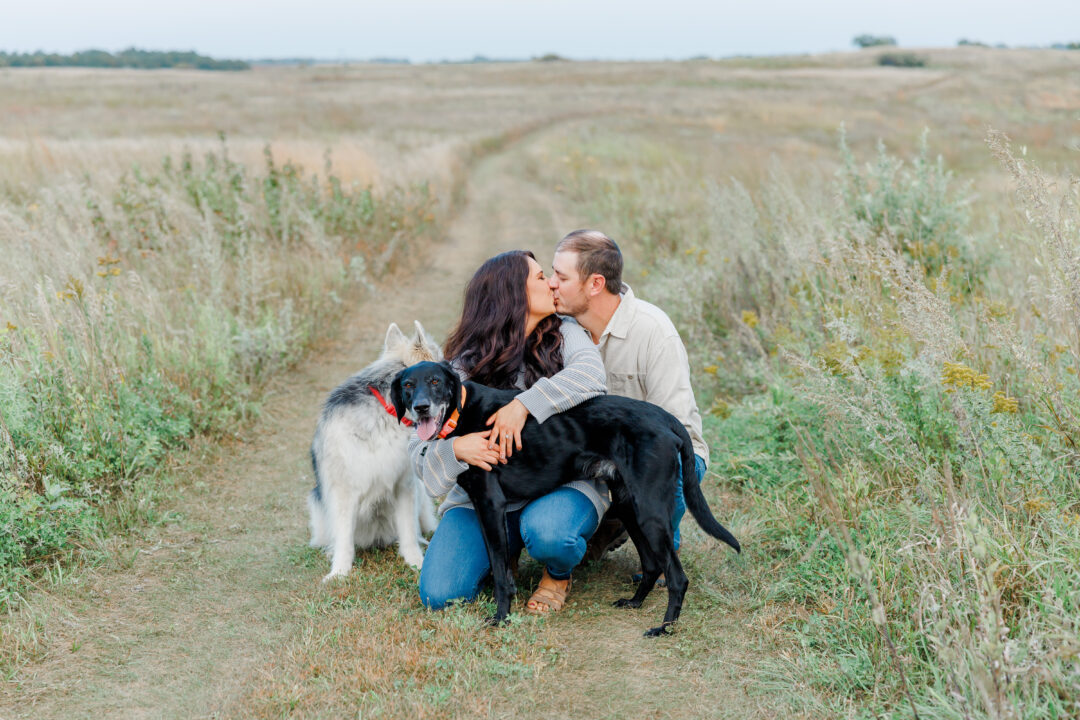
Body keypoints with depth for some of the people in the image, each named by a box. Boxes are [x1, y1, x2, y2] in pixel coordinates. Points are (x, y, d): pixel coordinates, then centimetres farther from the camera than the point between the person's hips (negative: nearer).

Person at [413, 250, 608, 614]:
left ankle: (559, 574, 2)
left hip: (564, 483, -1)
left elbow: (591, 374, -19)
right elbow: (423, 446, -5)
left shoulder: (564, 334, 4)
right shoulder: (466, 367, 0)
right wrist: (456, 449, -28)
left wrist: (525, 405, -30)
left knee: (546, 531, -37)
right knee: (440, 594, -17)